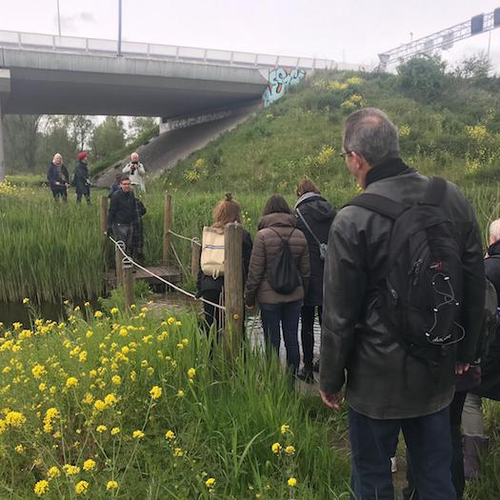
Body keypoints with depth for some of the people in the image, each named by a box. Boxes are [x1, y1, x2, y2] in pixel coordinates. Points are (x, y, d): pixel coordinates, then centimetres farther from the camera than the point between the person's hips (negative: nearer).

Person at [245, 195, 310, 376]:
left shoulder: (263, 235, -11)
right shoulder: (300, 236, 2)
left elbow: (255, 271, -10)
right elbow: (305, 270, 7)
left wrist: (249, 298, 0)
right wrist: (303, 293, 20)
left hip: (269, 297, -4)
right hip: (294, 295, 4)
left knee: (272, 341, 6)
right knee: (292, 339, 12)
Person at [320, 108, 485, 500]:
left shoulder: (352, 221, -20)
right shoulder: (453, 199, -4)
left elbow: (340, 315, -15)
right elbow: (475, 286, 5)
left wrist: (330, 381, 0)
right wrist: (465, 351, 18)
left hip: (377, 380, -5)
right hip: (438, 375, 5)